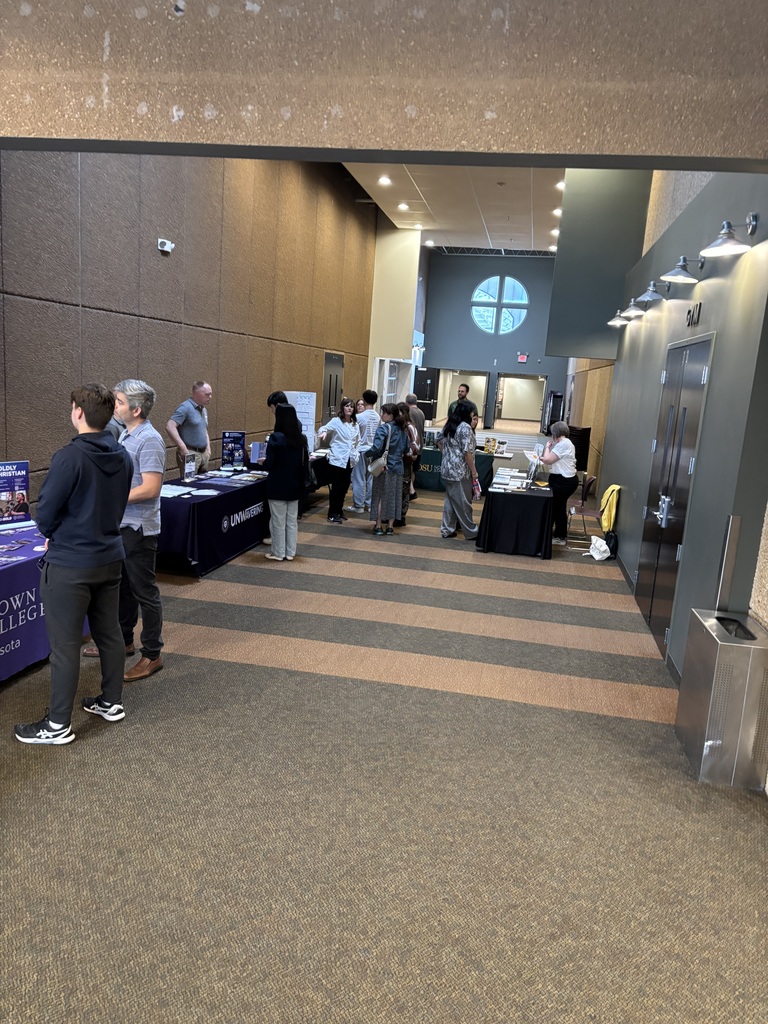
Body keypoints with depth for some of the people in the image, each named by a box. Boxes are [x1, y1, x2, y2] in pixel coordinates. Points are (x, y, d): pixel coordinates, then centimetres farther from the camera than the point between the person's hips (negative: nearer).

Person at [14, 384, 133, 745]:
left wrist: (54, 535, 6)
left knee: (64, 644, 4)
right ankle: (111, 702, 32)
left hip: (71, 565, -7)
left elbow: (45, 514, -15)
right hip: (110, 556, 7)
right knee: (109, 633, 18)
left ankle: (58, 725, 16)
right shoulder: (122, 456, 2)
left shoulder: (70, 457, -21)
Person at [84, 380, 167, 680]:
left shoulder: (149, 440, -19)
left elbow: (150, 488, -24)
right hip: (120, 524, 9)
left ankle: (152, 655, 12)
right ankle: (123, 641, 35)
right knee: (122, 586, 20)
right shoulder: (125, 435, 10)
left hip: (138, 528, -9)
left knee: (144, 591, 1)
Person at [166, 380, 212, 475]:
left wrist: (208, 448, 15)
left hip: (204, 453, 9)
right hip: (190, 454, -8)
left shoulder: (204, 410, 16)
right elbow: (170, 426, -21)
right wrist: (183, 448, -23)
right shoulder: (186, 408, -11)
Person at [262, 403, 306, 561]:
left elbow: (269, 464, -16)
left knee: (278, 521, 5)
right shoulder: (301, 438, 1)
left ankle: (278, 553, 13)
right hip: (294, 485, 6)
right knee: (292, 520, 13)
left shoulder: (276, 438, -16)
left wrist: (262, 462, 5)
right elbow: (304, 462, 8)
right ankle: (290, 552, 19)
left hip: (278, 486, -6)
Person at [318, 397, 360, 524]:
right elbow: (324, 428, -22)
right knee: (336, 488, -2)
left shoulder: (355, 424, 10)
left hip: (349, 461, 6)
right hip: (337, 460, -6)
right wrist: (323, 432, -45)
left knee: (344, 487, 13)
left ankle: (339, 510, 28)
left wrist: (356, 454, 10)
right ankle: (332, 514, 7)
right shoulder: (336, 421, -7)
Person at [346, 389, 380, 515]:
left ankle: (358, 506, 4)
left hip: (361, 450, -5)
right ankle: (369, 504, 18)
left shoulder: (359, 417, -15)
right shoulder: (378, 417, 2)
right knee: (370, 479, 12)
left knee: (359, 479, 1)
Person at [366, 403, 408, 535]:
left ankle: (378, 526, 8)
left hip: (383, 466, -6)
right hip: (397, 467, 6)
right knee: (393, 497, 11)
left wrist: (367, 454, -9)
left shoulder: (383, 428, -15)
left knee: (380, 496, 4)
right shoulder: (402, 429, 6)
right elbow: (406, 447, 13)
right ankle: (390, 526, 16)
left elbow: (376, 447, -24)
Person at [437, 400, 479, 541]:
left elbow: (439, 441, 20)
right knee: (463, 502, 1)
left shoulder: (448, 425, 9)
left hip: (447, 469, 8)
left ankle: (447, 529, 20)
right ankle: (470, 532, 12)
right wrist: (474, 471, -14)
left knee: (450, 499, 15)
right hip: (460, 471, -8)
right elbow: (467, 452, -20)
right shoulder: (465, 427, -17)